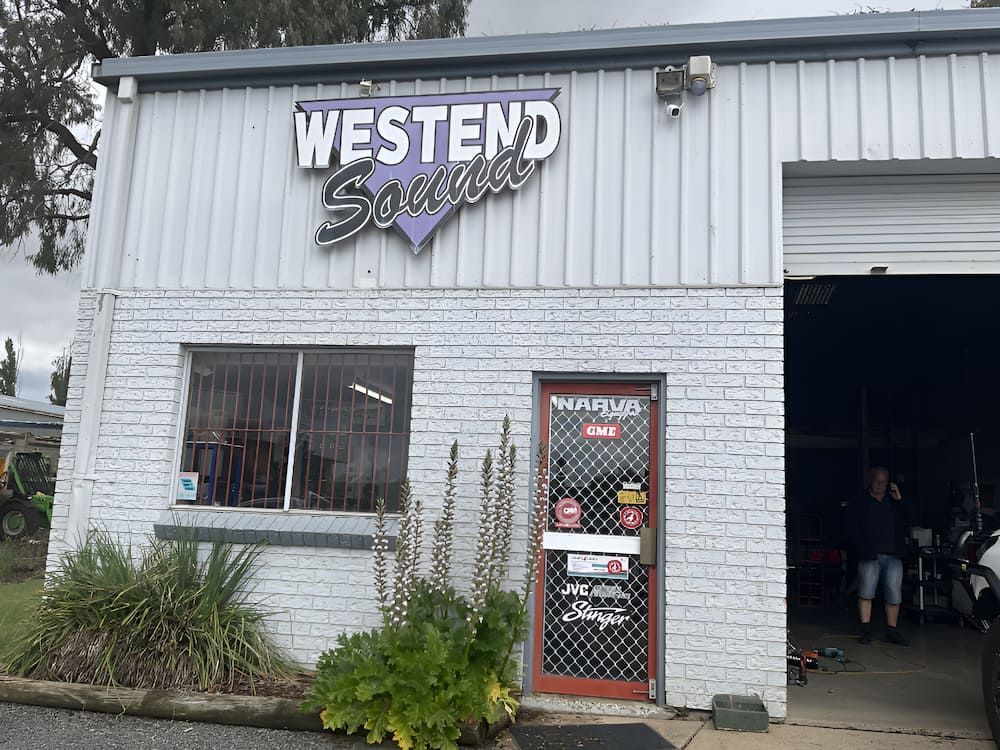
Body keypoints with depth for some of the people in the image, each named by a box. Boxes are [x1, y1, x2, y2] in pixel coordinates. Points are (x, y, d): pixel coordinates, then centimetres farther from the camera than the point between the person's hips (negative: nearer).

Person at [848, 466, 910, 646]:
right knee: (866, 592, -5)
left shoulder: (893, 501, 17)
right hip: (870, 556, -2)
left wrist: (900, 501, -2)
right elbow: (853, 530, 4)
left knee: (894, 595, 1)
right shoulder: (861, 503, 10)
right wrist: (864, 548, -7)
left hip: (893, 556, 2)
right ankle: (865, 630, 2)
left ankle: (892, 631, 12)